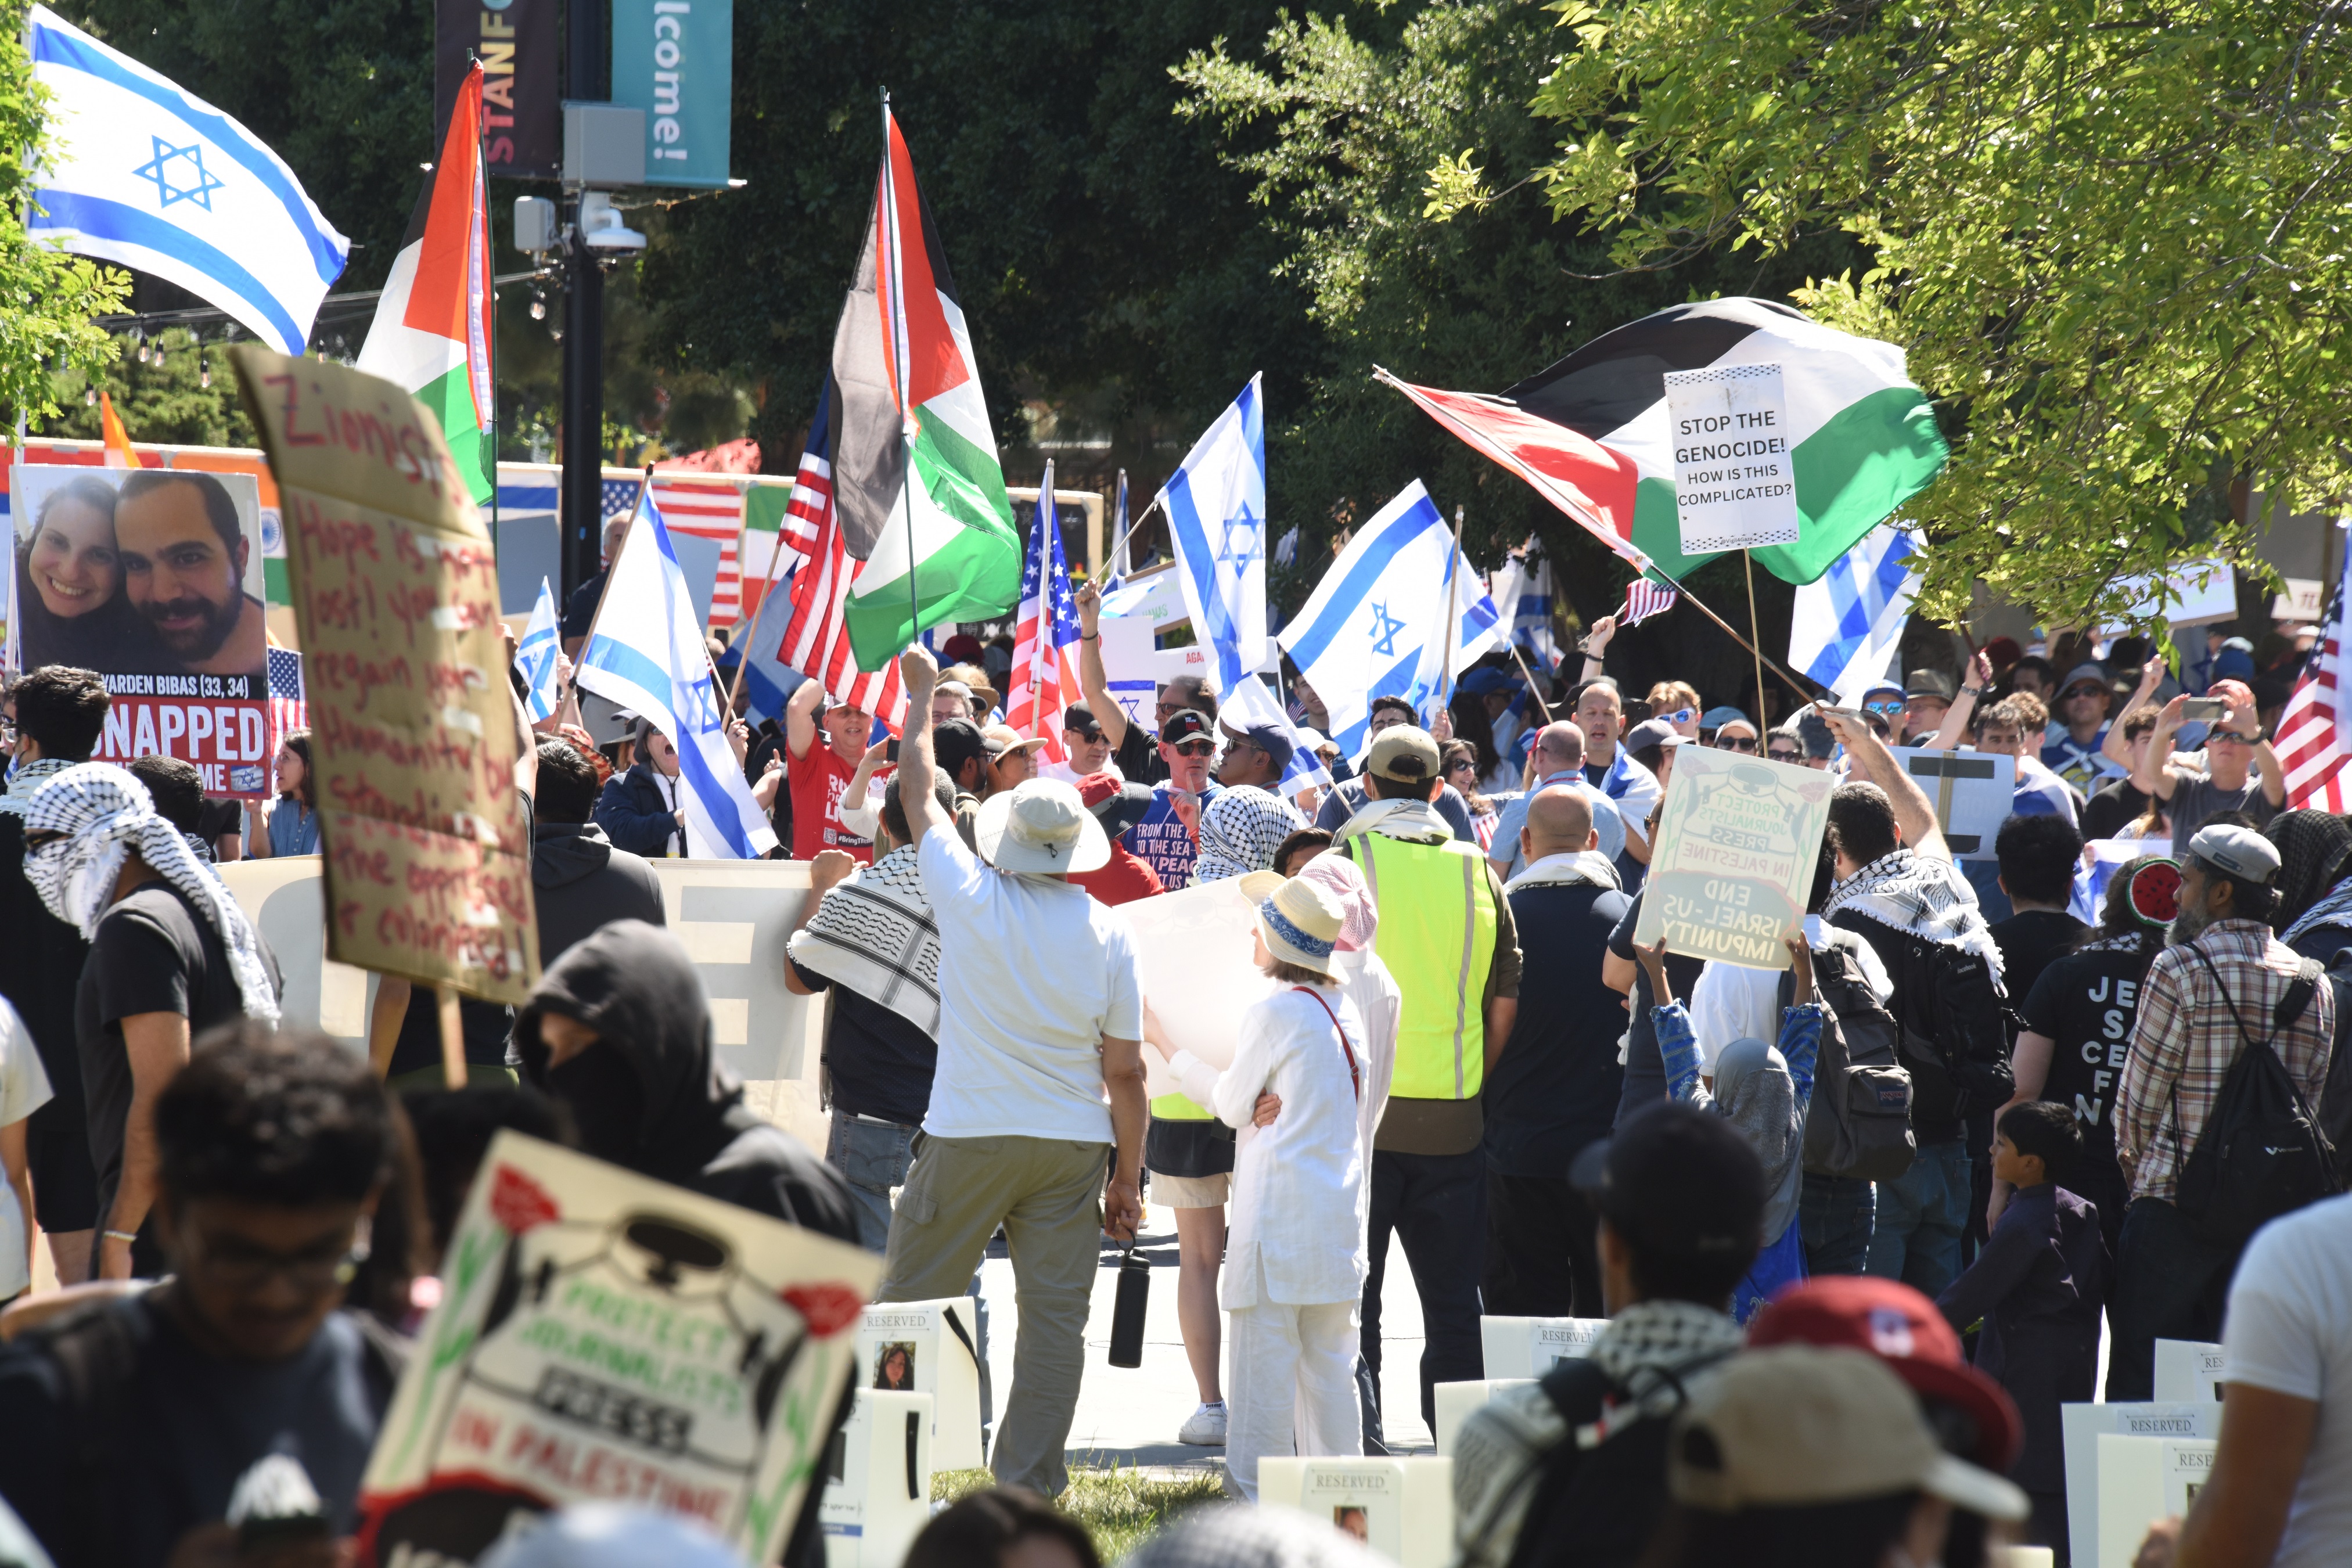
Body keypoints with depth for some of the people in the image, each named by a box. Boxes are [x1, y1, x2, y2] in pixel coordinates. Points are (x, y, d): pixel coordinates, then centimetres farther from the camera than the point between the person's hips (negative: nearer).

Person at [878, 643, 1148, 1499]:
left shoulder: (971, 898, -7)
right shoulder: (1110, 934, -3)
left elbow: (917, 790, 9)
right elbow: (1125, 1072, -1)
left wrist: (920, 693, 23)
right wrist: (1128, 1178, 8)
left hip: (970, 1139, -2)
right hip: (1073, 1145, 2)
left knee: (909, 1302, 8)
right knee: (1056, 1314, 3)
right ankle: (1029, 1483, 1)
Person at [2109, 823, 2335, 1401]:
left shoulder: (2181, 969, -10)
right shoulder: (2312, 983, 7)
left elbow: (2139, 1092, -5)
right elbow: (2310, 1096, 10)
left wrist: (2136, 1160, 12)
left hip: (2176, 1202, -6)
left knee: (2140, 1375, -1)